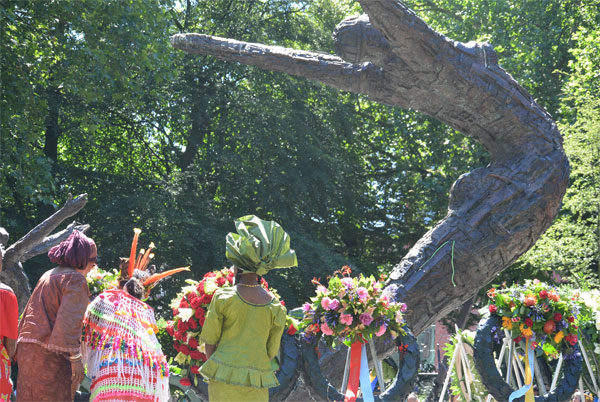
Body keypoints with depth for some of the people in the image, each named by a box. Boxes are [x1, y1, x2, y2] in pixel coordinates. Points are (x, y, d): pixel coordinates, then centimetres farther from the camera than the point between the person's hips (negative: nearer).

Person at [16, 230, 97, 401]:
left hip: (28, 348, 9)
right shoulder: (75, 279, -6)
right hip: (51, 354, -9)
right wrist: (75, 357, -20)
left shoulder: (47, 276, 21)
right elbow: (69, 318, -18)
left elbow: (28, 313, 22)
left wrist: (20, 349, 23)